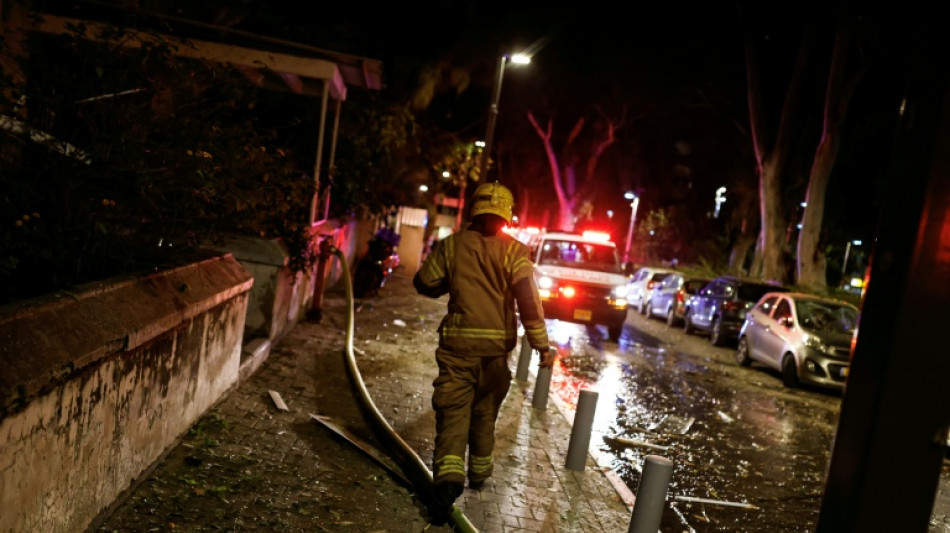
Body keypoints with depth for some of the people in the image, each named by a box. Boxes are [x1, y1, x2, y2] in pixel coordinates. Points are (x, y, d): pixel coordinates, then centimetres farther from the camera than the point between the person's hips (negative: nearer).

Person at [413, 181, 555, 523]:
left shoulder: (452, 245, 0)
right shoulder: (514, 251, -3)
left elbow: (424, 284, 7)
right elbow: (528, 299, -13)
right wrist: (541, 344, -13)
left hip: (458, 343, -1)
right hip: (496, 345, 1)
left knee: (453, 411, -1)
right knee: (485, 411, 19)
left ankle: (449, 477, -21)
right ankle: (479, 472, 33)